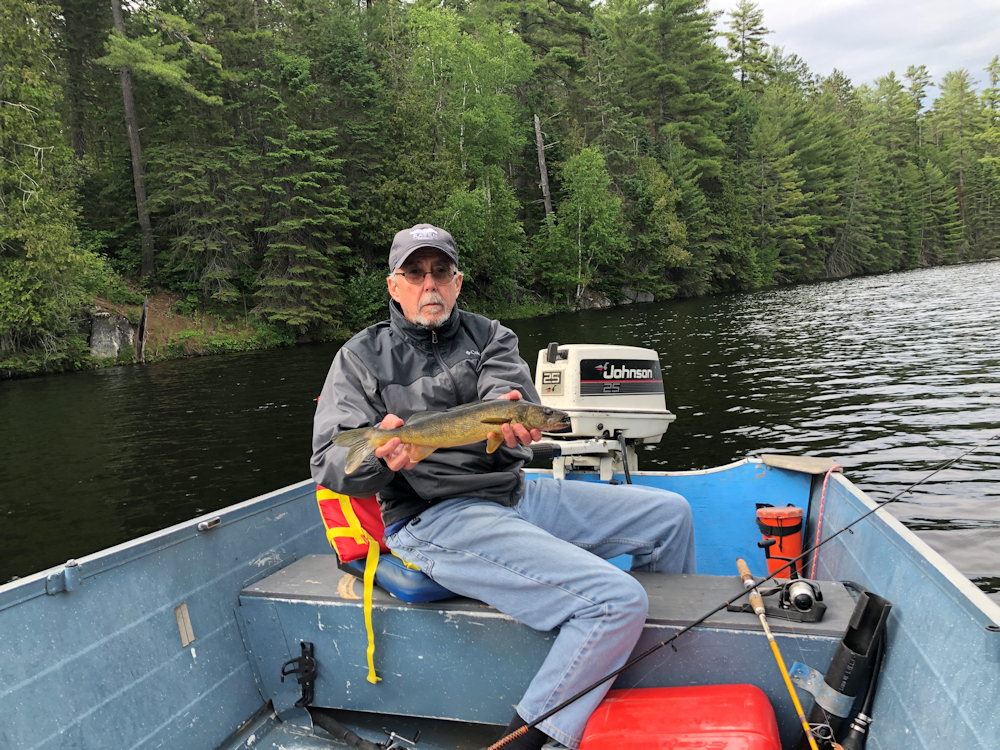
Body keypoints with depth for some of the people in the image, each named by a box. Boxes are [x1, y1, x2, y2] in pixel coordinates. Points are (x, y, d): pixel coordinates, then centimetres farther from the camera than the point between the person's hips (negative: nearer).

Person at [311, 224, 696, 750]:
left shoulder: (488, 336, 14)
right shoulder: (362, 357, 4)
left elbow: (510, 392, -7)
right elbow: (328, 464, -4)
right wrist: (378, 455, -27)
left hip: (515, 494, 6)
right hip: (431, 517, -6)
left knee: (669, 513, 8)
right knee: (615, 599, -24)